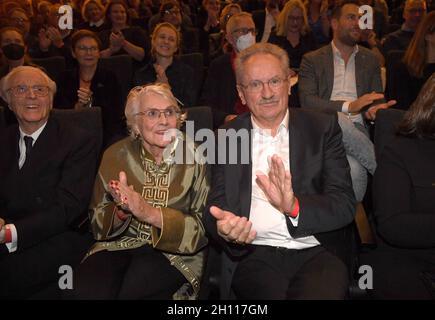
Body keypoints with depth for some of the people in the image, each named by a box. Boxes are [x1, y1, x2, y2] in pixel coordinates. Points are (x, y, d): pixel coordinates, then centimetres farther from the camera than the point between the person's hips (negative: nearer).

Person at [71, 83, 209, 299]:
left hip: (173, 251, -2)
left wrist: (152, 214, -21)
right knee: (86, 288, -26)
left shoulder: (195, 158, -2)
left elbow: (203, 227, -7)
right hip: (118, 245, 2)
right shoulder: (116, 155, 4)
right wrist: (121, 212, -17)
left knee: (131, 288, -30)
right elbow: (98, 223, 7)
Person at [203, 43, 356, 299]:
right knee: (270, 294, -30)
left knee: (321, 293, -31)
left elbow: (345, 205, -1)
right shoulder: (228, 137, 11)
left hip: (317, 252, 0)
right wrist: (223, 227, -19)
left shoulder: (323, 127, 7)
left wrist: (294, 206, -22)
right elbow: (215, 207, 6)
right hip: (254, 253, 0)